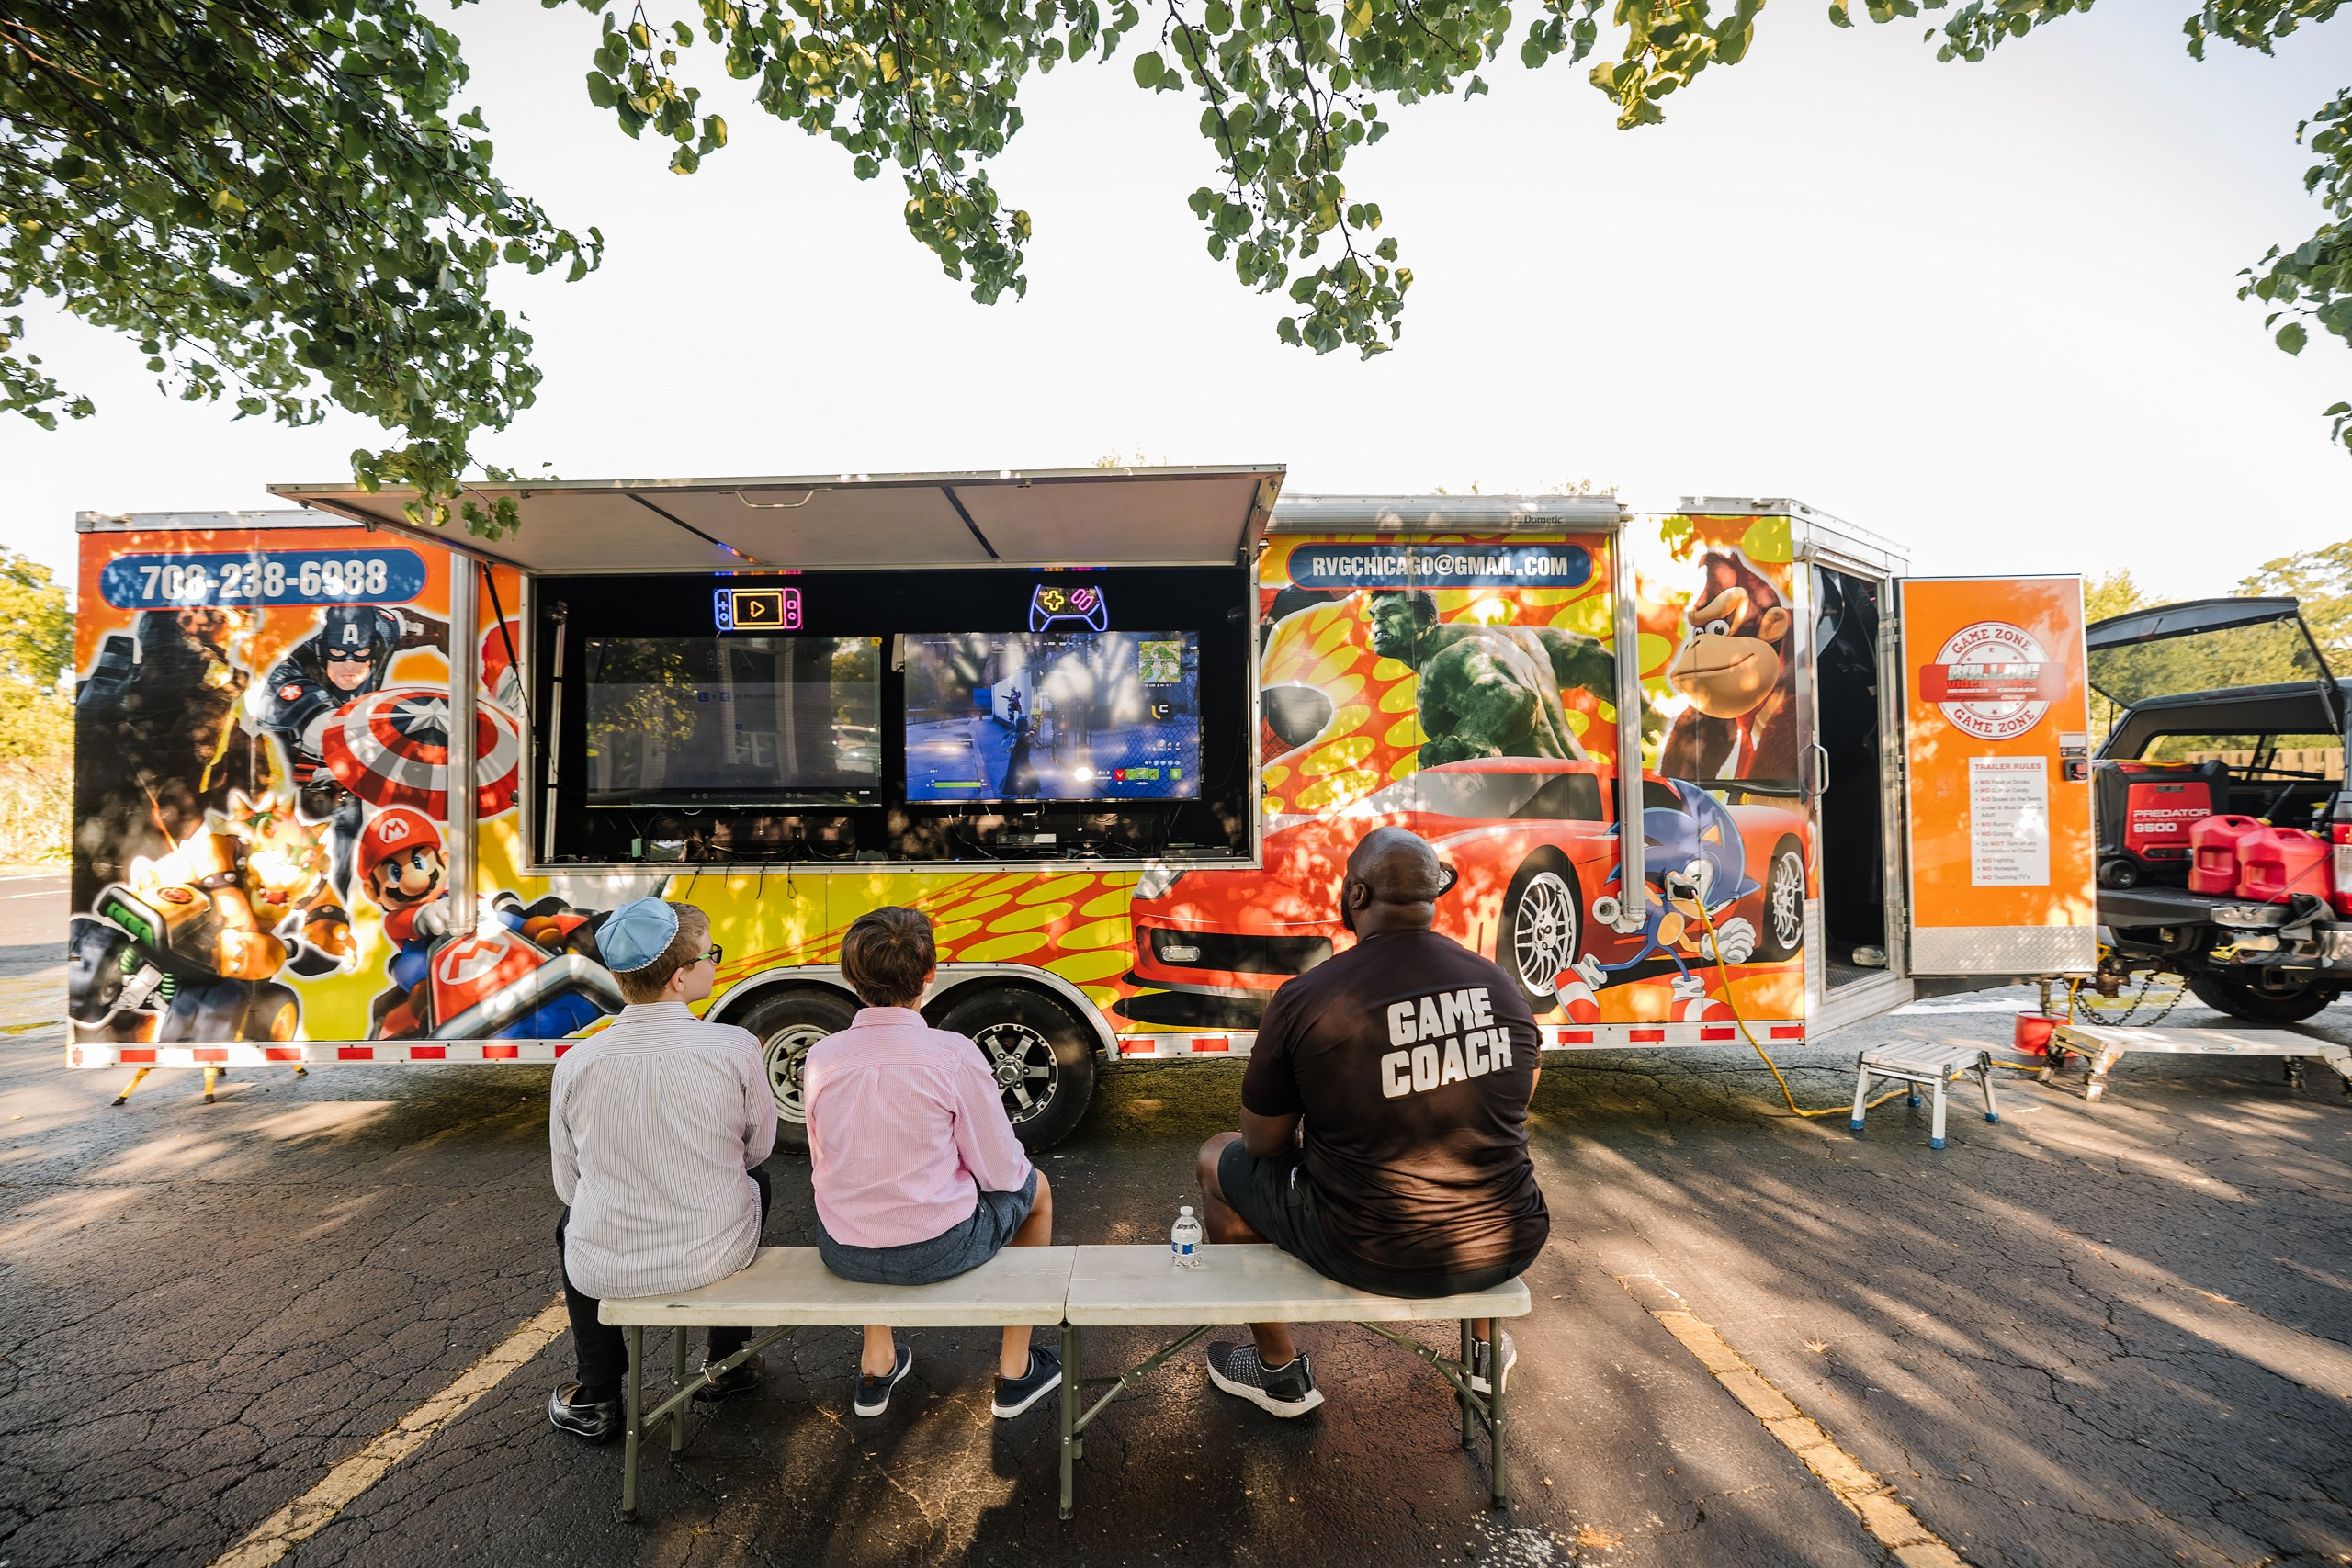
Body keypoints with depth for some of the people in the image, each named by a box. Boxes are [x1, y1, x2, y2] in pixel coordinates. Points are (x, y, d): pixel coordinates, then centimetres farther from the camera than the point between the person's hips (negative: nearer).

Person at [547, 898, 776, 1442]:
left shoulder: (576, 1062, -12)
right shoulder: (736, 1048, -19)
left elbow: (568, 1183, 1)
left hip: (604, 1272, 2)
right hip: (717, 1259, -1)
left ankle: (597, 1399, 41)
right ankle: (728, 1364, 42)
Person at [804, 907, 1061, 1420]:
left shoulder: (821, 1056, -9)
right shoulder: (954, 1054, -21)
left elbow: (825, 1167, 5)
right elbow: (1000, 1172, -12)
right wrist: (1018, 1169, 11)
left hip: (841, 1253, 4)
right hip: (937, 1251, -4)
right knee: (1034, 1188, 24)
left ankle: (876, 1363, 41)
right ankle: (1015, 1370, 33)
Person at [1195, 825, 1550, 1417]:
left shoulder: (1303, 1000, -19)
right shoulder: (1503, 986, -4)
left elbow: (1264, 1143, -5)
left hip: (1371, 1256, -4)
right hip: (1507, 1250, 5)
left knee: (1219, 1159, 20)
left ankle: (1281, 1373, 32)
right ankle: (1487, 1350, 48)